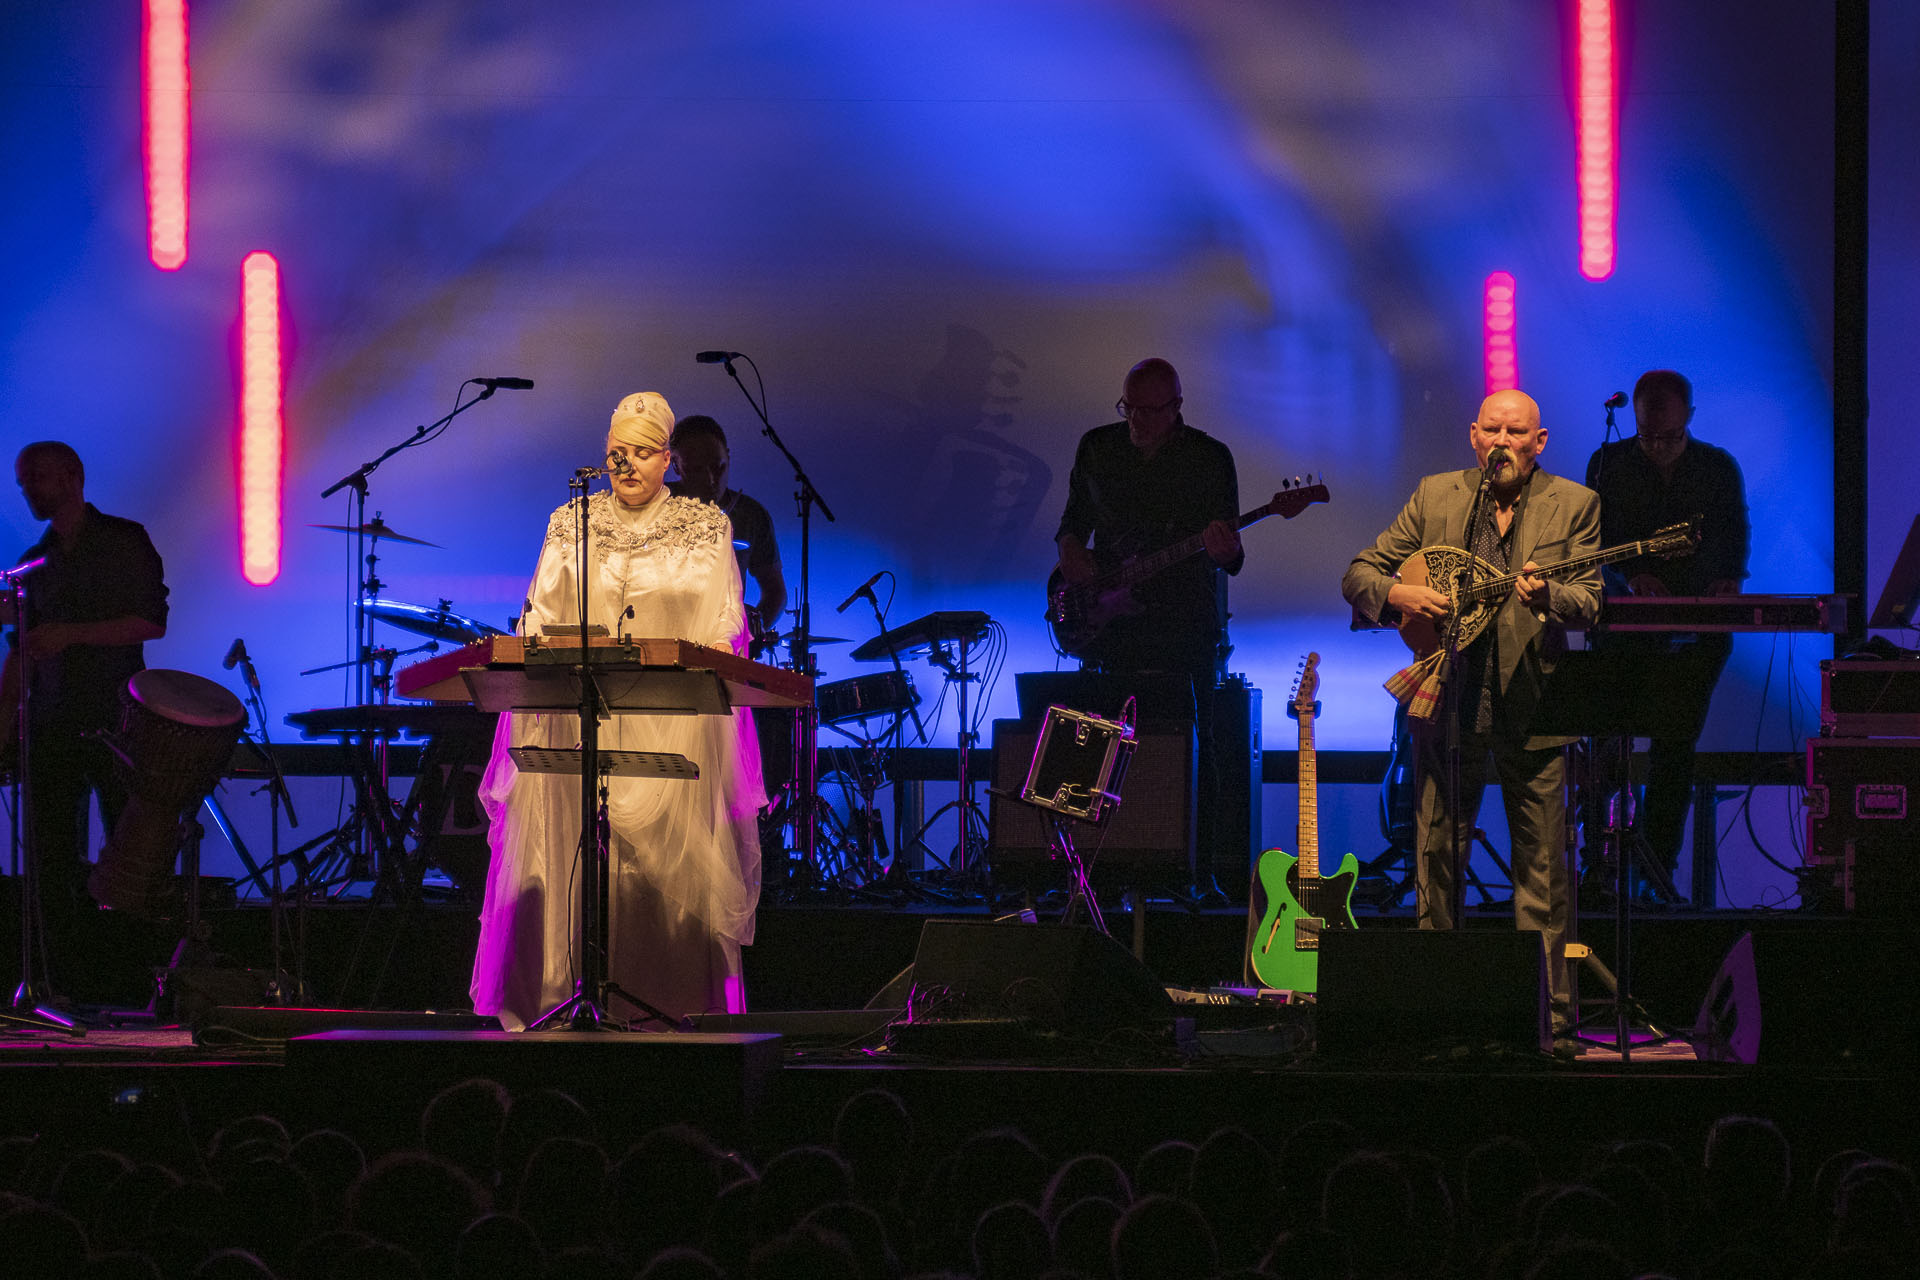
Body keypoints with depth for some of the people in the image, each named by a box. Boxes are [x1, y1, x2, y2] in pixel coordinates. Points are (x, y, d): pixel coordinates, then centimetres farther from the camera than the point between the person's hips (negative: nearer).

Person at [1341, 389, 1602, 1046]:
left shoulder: (1573, 504, 4)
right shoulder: (1437, 495, 9)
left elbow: (1591, 601, -5)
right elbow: (1358, 574, 9)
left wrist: (1546, 596, -27)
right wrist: (1395, 593, -13)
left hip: (1531, 703, -2)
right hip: (1447, 701, 2)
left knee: (1542, 868, -1)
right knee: (1435, 858, 5)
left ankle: (1548, 1015, 4)